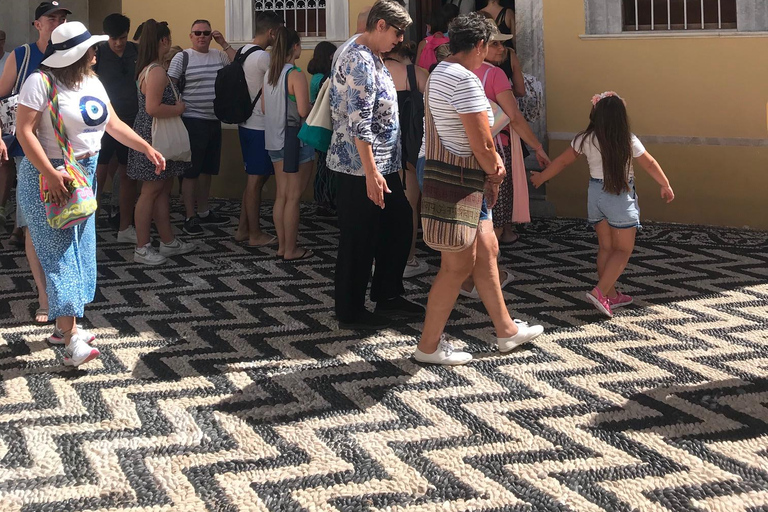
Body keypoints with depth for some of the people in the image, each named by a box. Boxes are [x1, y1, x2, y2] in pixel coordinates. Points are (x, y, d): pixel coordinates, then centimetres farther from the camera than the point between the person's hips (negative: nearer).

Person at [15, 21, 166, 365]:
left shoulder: (92, 83, 8)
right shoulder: (41, 82, -16)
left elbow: (113, 124, 14)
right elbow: (25, 131, -20)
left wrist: (147, 148, 2)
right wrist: (51, 174, -26)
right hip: (47, 176, -8)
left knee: (80, 249, 10)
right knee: (58, 250, -11)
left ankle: (64, 324, 22)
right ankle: (71, 339, -16)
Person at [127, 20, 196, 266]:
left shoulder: (146, 69, 11)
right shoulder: (157, 71, -20)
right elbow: (153, 108, -27)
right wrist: (179, 109, -14)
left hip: (154, 136, 10)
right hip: (153, 137, -10)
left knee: (164, 189, 15)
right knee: (151, 191, -3)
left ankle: (168, 241, 24)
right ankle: (142, 249, 3)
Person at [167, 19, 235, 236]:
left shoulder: (219, 56, 9)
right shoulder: (182, 57, -5)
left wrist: (225, 44, -4)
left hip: (214, 121, 6)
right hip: (193, 121, -6)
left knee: (207, 169, 15)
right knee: (191, 170, -1)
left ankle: (203, 212, 27)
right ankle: (190, 217, 4)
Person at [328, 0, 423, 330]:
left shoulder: (370, 58, 14)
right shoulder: (360, 61, -19)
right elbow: (359, 123, -24)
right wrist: (371, 173, -26)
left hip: (382, 164, 10)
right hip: (362, 168, -10)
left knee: (398, 225, 17)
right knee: (359, 240, -1)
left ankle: (387, 296, 29)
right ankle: (350, 312, 10)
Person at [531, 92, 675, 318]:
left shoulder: (586, 139, -5)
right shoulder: (628, 141, -13)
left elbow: (562, 161, 4)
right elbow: (650, 164, -1)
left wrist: (541, 177, 20)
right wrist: (666, 186, 14)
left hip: (596, 195, 4)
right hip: (620, 196, -4)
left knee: (605, 248, 14)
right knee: (624, 250, 4)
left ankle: (611, 295, 20)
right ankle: (600, 292, -11)